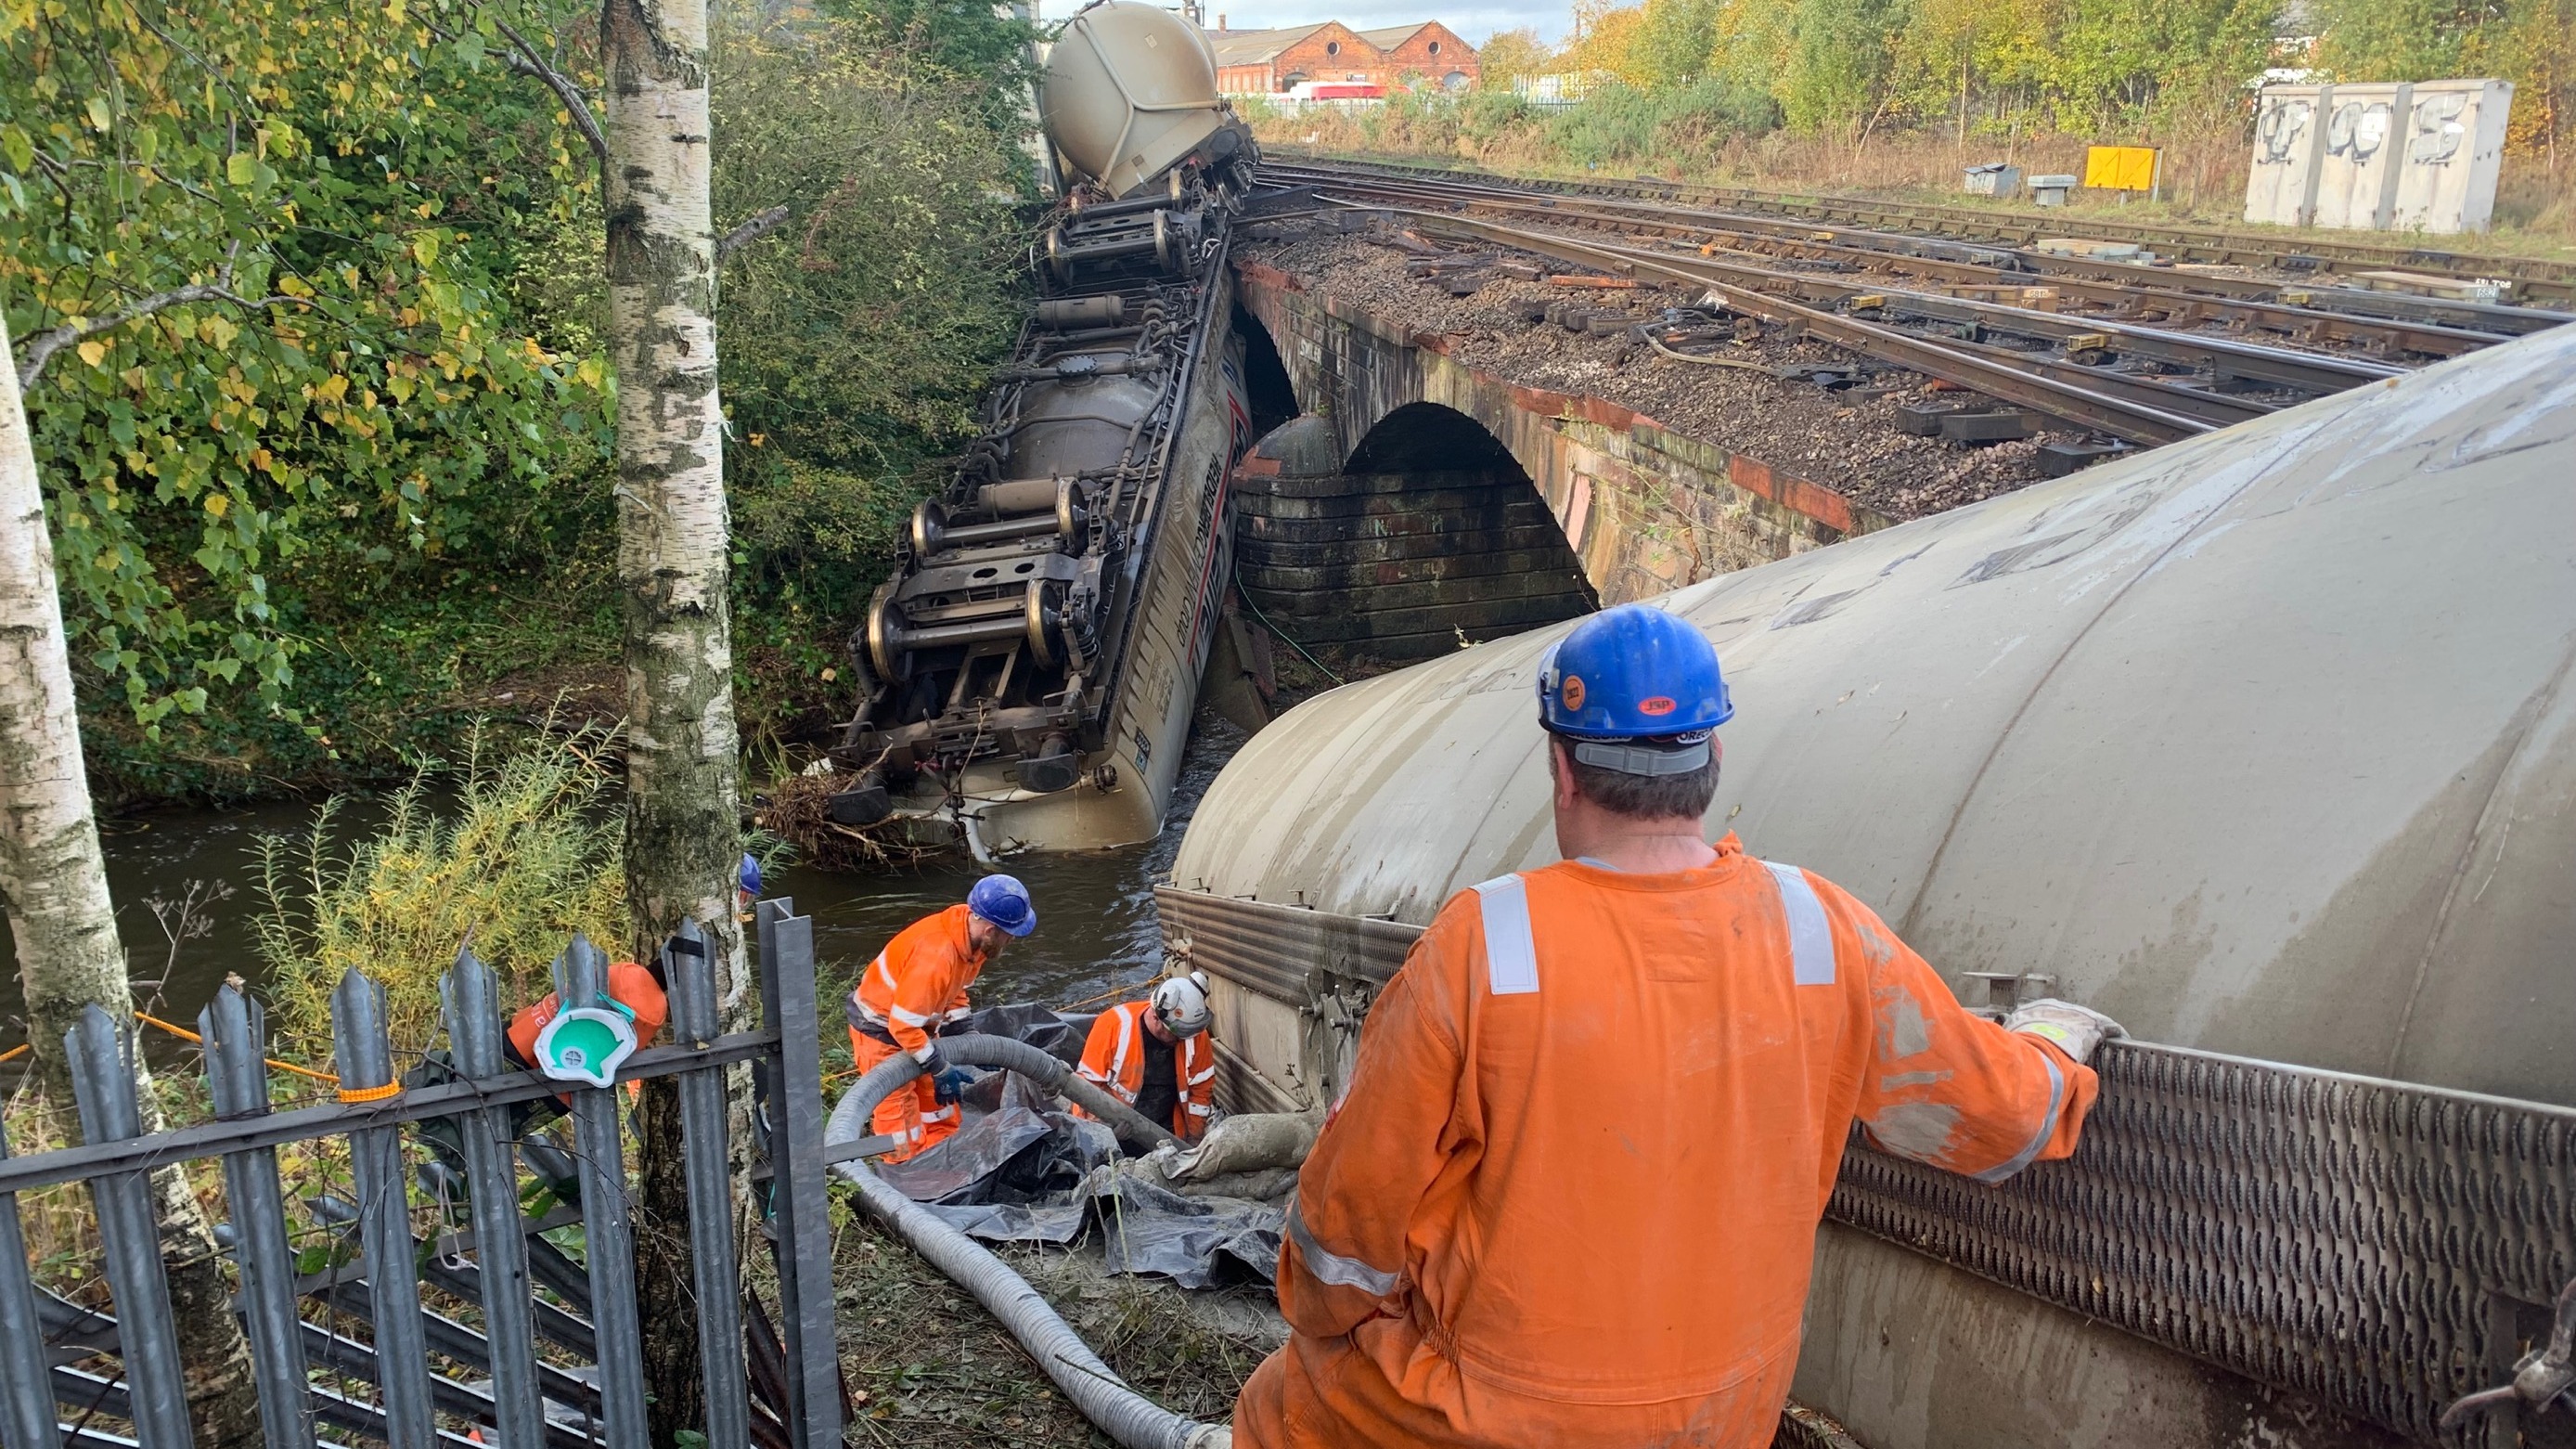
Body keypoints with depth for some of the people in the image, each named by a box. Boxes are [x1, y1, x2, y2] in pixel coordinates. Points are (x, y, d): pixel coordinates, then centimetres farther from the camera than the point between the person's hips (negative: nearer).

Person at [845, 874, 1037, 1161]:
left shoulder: (970, 930, -10)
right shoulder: (936, 954, -37)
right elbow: (903, 1026, -32)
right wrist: (941, 1070, -23)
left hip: (913, 1023, 9)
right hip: (880, 1029, -9)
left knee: (942, 1117, 14)